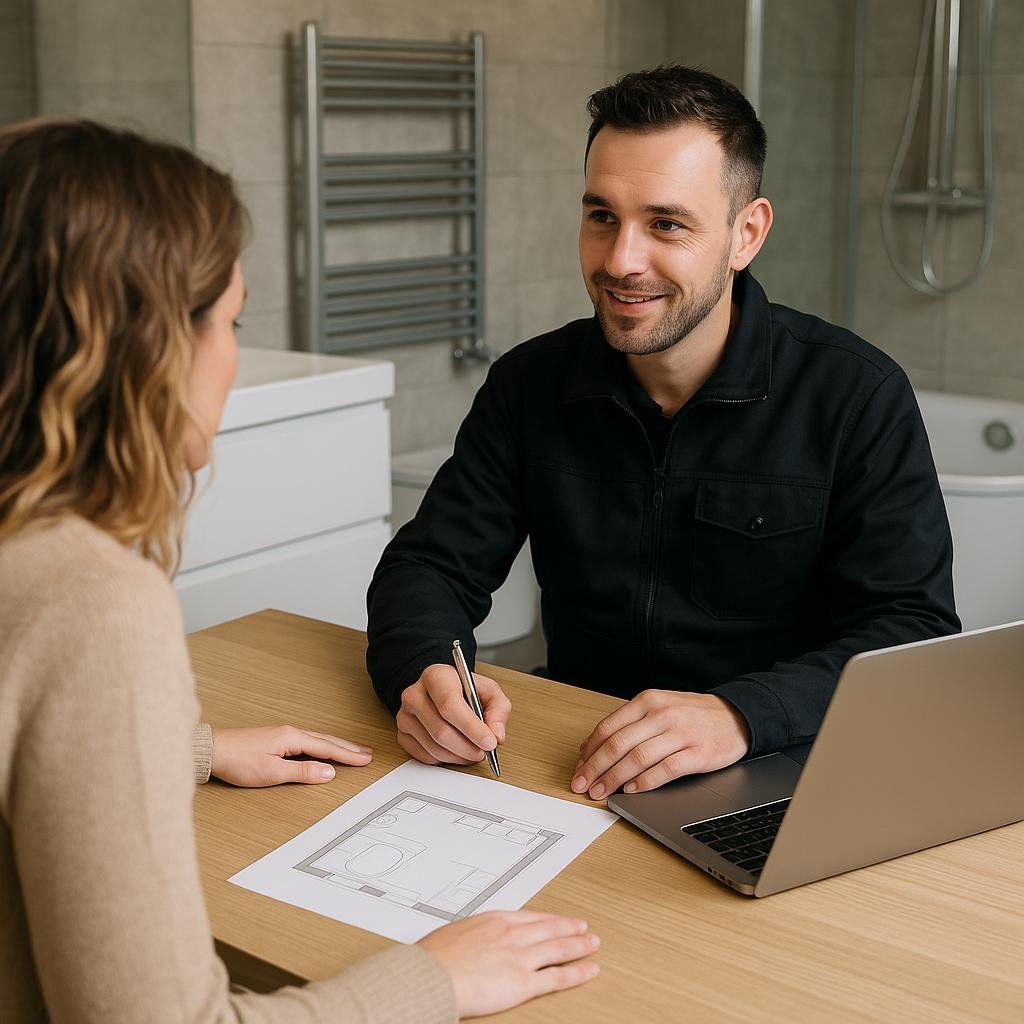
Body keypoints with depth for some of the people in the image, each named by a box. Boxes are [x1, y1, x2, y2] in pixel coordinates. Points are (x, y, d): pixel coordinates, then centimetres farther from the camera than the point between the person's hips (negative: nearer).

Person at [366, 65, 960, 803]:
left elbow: (914, 633, -12)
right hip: (576, 769, 4)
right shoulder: (530, 384, 4)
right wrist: (422, 674, -20)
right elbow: (431, 568, 4)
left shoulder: (859, 398, -6)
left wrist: (743, 714, -30)